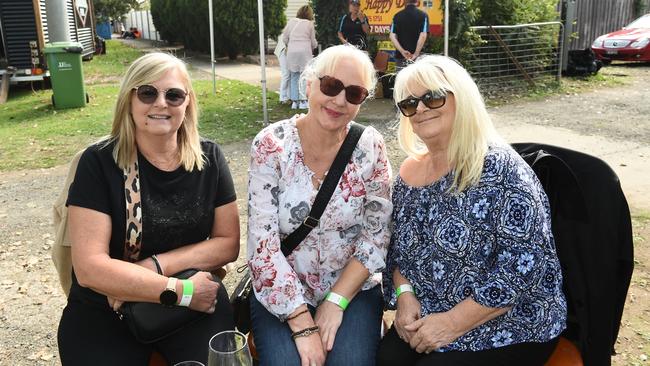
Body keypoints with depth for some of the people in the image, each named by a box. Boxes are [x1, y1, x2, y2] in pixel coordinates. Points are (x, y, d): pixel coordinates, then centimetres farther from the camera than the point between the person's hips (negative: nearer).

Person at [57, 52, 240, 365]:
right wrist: (181, 291, -18)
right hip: (104, 313, -1)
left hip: (195, 304, 2)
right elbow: (90, 267, -16)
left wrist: (155, 267, -14)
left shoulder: (209, 158, -1)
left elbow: (228, 243, -1)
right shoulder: (99, 163, -10)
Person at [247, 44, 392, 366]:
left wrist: (336, 301, -12)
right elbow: (263, 244, -15)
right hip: (280, 293, -1)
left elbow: (376, 236, -4)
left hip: (353, 289, 1)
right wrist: (304, 325, -18)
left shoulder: (370, 146, -6)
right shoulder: (271, 145, -12)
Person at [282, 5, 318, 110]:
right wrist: (313, 46, 28)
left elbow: (284, 38, 8)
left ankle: (295, 101, 10)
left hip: (291, 52, 3)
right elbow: (313, 42, 7)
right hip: (305, 51, -3)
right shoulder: (309, 24, 3)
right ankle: (303, 101, 2)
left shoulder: (291, 22, 8)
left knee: (294, 77, 9)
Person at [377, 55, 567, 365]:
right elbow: (399, 246, 13)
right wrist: (404, 294, -6)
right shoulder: (409, 172, 4)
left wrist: (453, 323, -19)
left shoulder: (499, 168, -16)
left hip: (510, 329, -5)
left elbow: (525, 264, -22)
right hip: (426, 318, 5)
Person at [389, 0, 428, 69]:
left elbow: (392, 36, -5)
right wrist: (416, 54, -12)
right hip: (417, 58, -2)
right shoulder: (423, 15, -3)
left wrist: (402, 51, -10)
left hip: (400, 56, 2)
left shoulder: (397, 15, 5)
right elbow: (423, 36, -14)